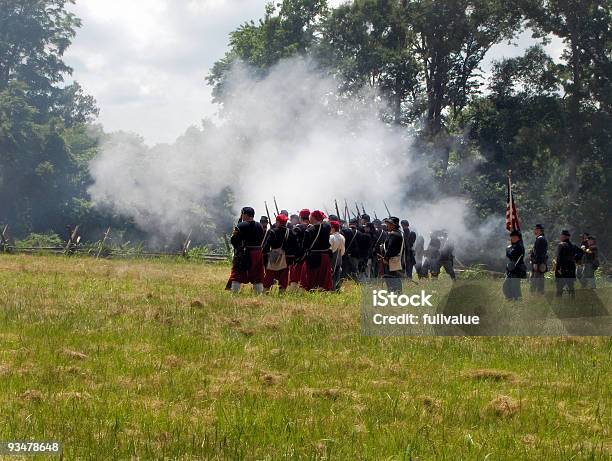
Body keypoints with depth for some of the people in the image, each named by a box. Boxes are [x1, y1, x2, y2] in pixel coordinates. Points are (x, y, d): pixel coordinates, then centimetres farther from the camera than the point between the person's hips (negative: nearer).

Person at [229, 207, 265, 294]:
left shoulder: (240, 226, -9)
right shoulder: (259, 226, 7)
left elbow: (233, 241, -8)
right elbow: (262, 241, 12)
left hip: (243, 253, -5)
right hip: (258, 253, 5)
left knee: (237, 275, 2)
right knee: (257, 277, 11)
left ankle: (234, 293, -2)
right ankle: (260, 293, 11)